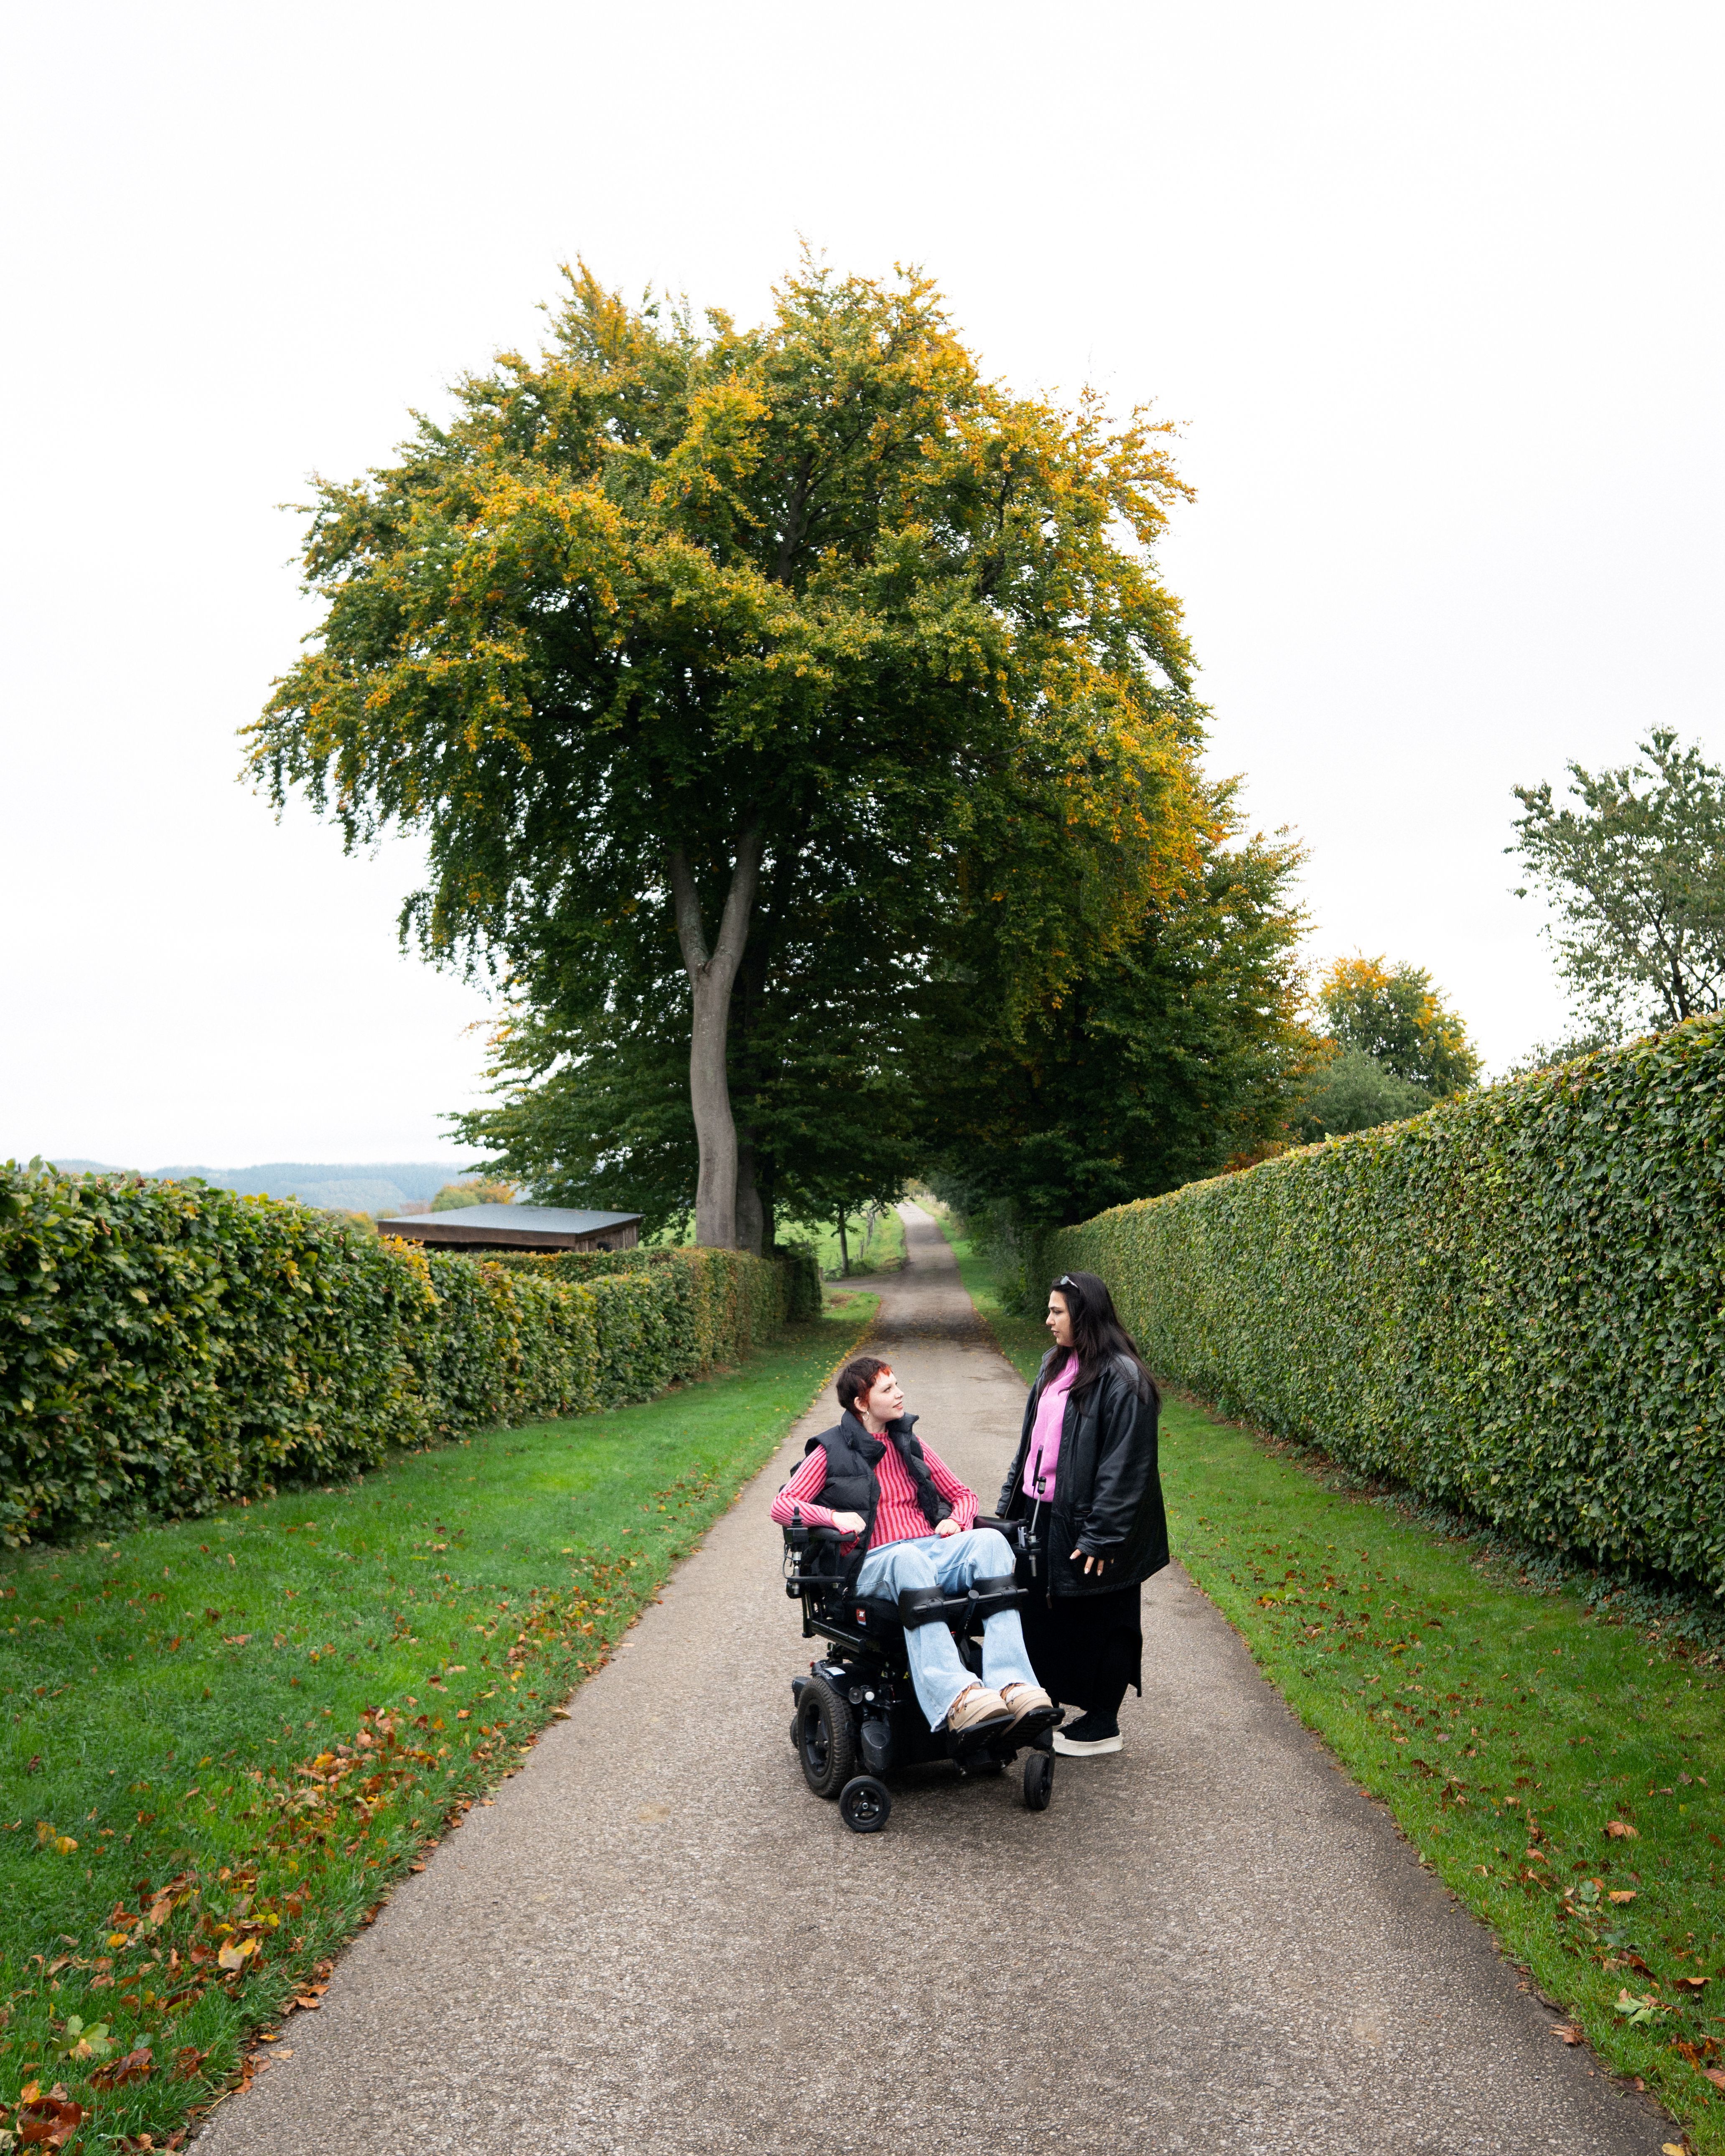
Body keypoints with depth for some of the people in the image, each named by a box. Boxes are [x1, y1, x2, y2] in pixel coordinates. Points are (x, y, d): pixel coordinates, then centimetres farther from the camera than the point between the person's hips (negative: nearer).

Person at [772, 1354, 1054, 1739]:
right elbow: (782, 1506, 2)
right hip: (874, 1566, -4)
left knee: (990, 1541, -30)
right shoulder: (832, 1451, 9)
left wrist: (956, 1521, 4)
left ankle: (1013, 1685, -45)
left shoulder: (911, 1444, 23)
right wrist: (834, 1517, -15)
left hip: (934, 1550, 4)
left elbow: (962, 1495, 28)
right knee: (908, 1557, -41)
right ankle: (955, 1698, -57)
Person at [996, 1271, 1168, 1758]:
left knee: (1097, 1622, 7)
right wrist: (1011, 1503, 16)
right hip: (1042, 1516, 8)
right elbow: (1032, 1441, 17)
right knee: (1044, 1612, 17)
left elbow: (1124, 1466, -21)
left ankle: (1102, 1726, 23)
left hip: (1083, 1524, -8)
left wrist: (1101, 1536, -21)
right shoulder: (1055, 1367, 9)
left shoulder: (1120, 1379, -18)